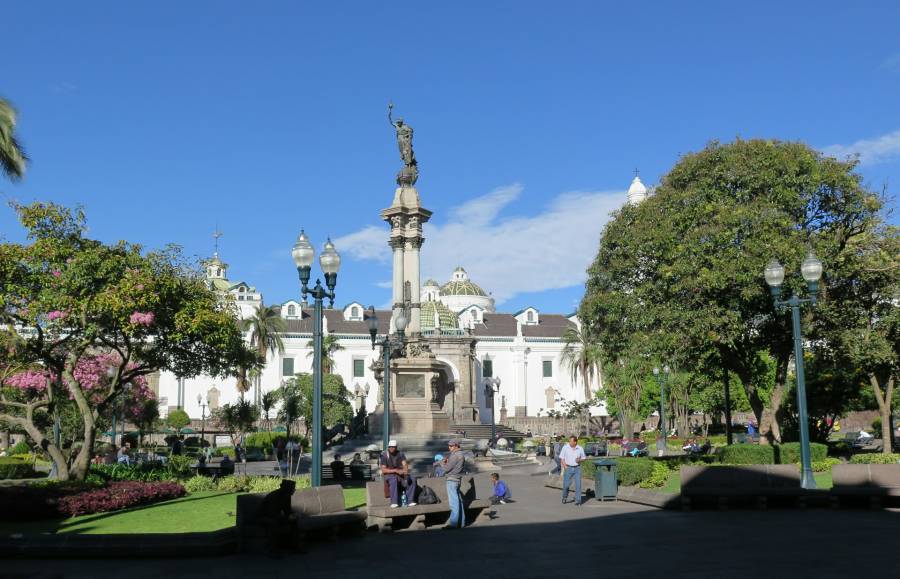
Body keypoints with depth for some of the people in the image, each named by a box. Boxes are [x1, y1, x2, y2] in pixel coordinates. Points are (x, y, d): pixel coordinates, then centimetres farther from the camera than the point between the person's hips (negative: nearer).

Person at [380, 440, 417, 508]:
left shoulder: (401, 454, 7)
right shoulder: (385, 456, -3)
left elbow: (405, 464, -6)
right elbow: (383, 470, -11)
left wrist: (405, 470, -30)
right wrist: (396, 470, -23)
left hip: (401, 475, 4)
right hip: (389, 475, -4)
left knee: (412, 480, -24)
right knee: (394, 480, -39)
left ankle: (410, 501, -23)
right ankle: (394, 502, -40)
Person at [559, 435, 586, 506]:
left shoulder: (580, 448, 1)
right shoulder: (565, 447, -3)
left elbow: (583, 458, 12)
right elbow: (561, 458, 0)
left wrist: (579, 460, -9)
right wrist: (565, 466, -9)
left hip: (577, 468, 1)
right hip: (568, 468, -1)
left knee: (578, 484, -5)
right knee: (566, 484, 0)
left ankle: (578, 501, 2)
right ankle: (564, 497, 27)